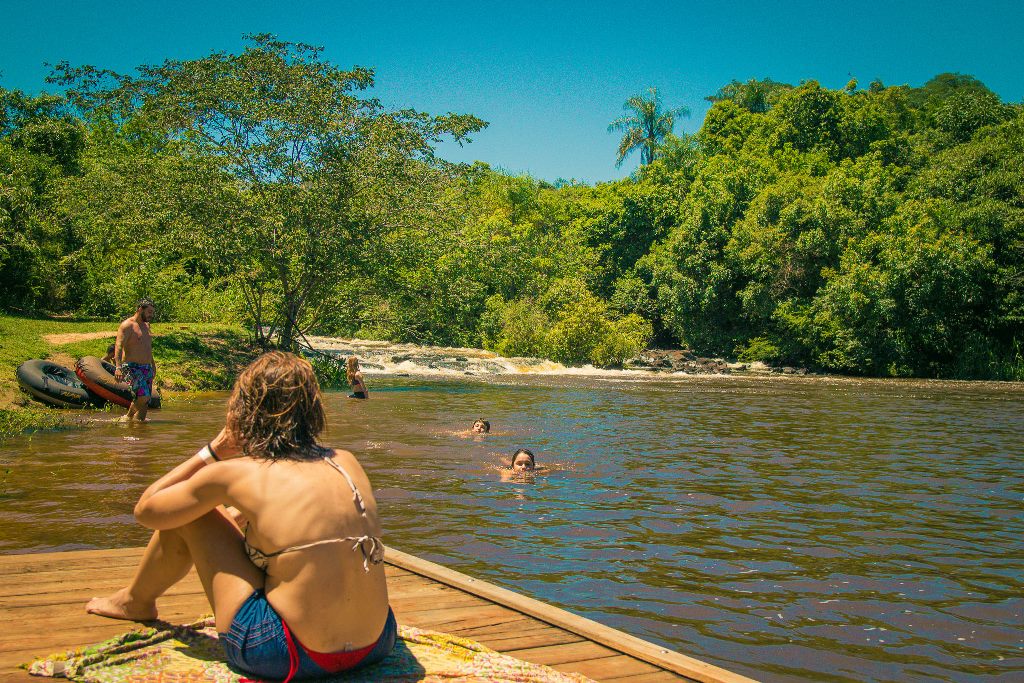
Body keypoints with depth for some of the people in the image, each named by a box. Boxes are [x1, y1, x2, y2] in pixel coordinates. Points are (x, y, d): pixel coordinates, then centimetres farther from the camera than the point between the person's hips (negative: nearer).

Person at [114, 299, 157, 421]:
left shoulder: (146, 325, 18)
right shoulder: (127, 325, -8)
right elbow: (118, 346, -19)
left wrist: (153, 365, 31)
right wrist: (118, 367, -31)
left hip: (147, 369, 8)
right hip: (132, 368, -8)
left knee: (144, 401, 6)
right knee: (143, 396, -21)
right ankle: (129, 417, -5)